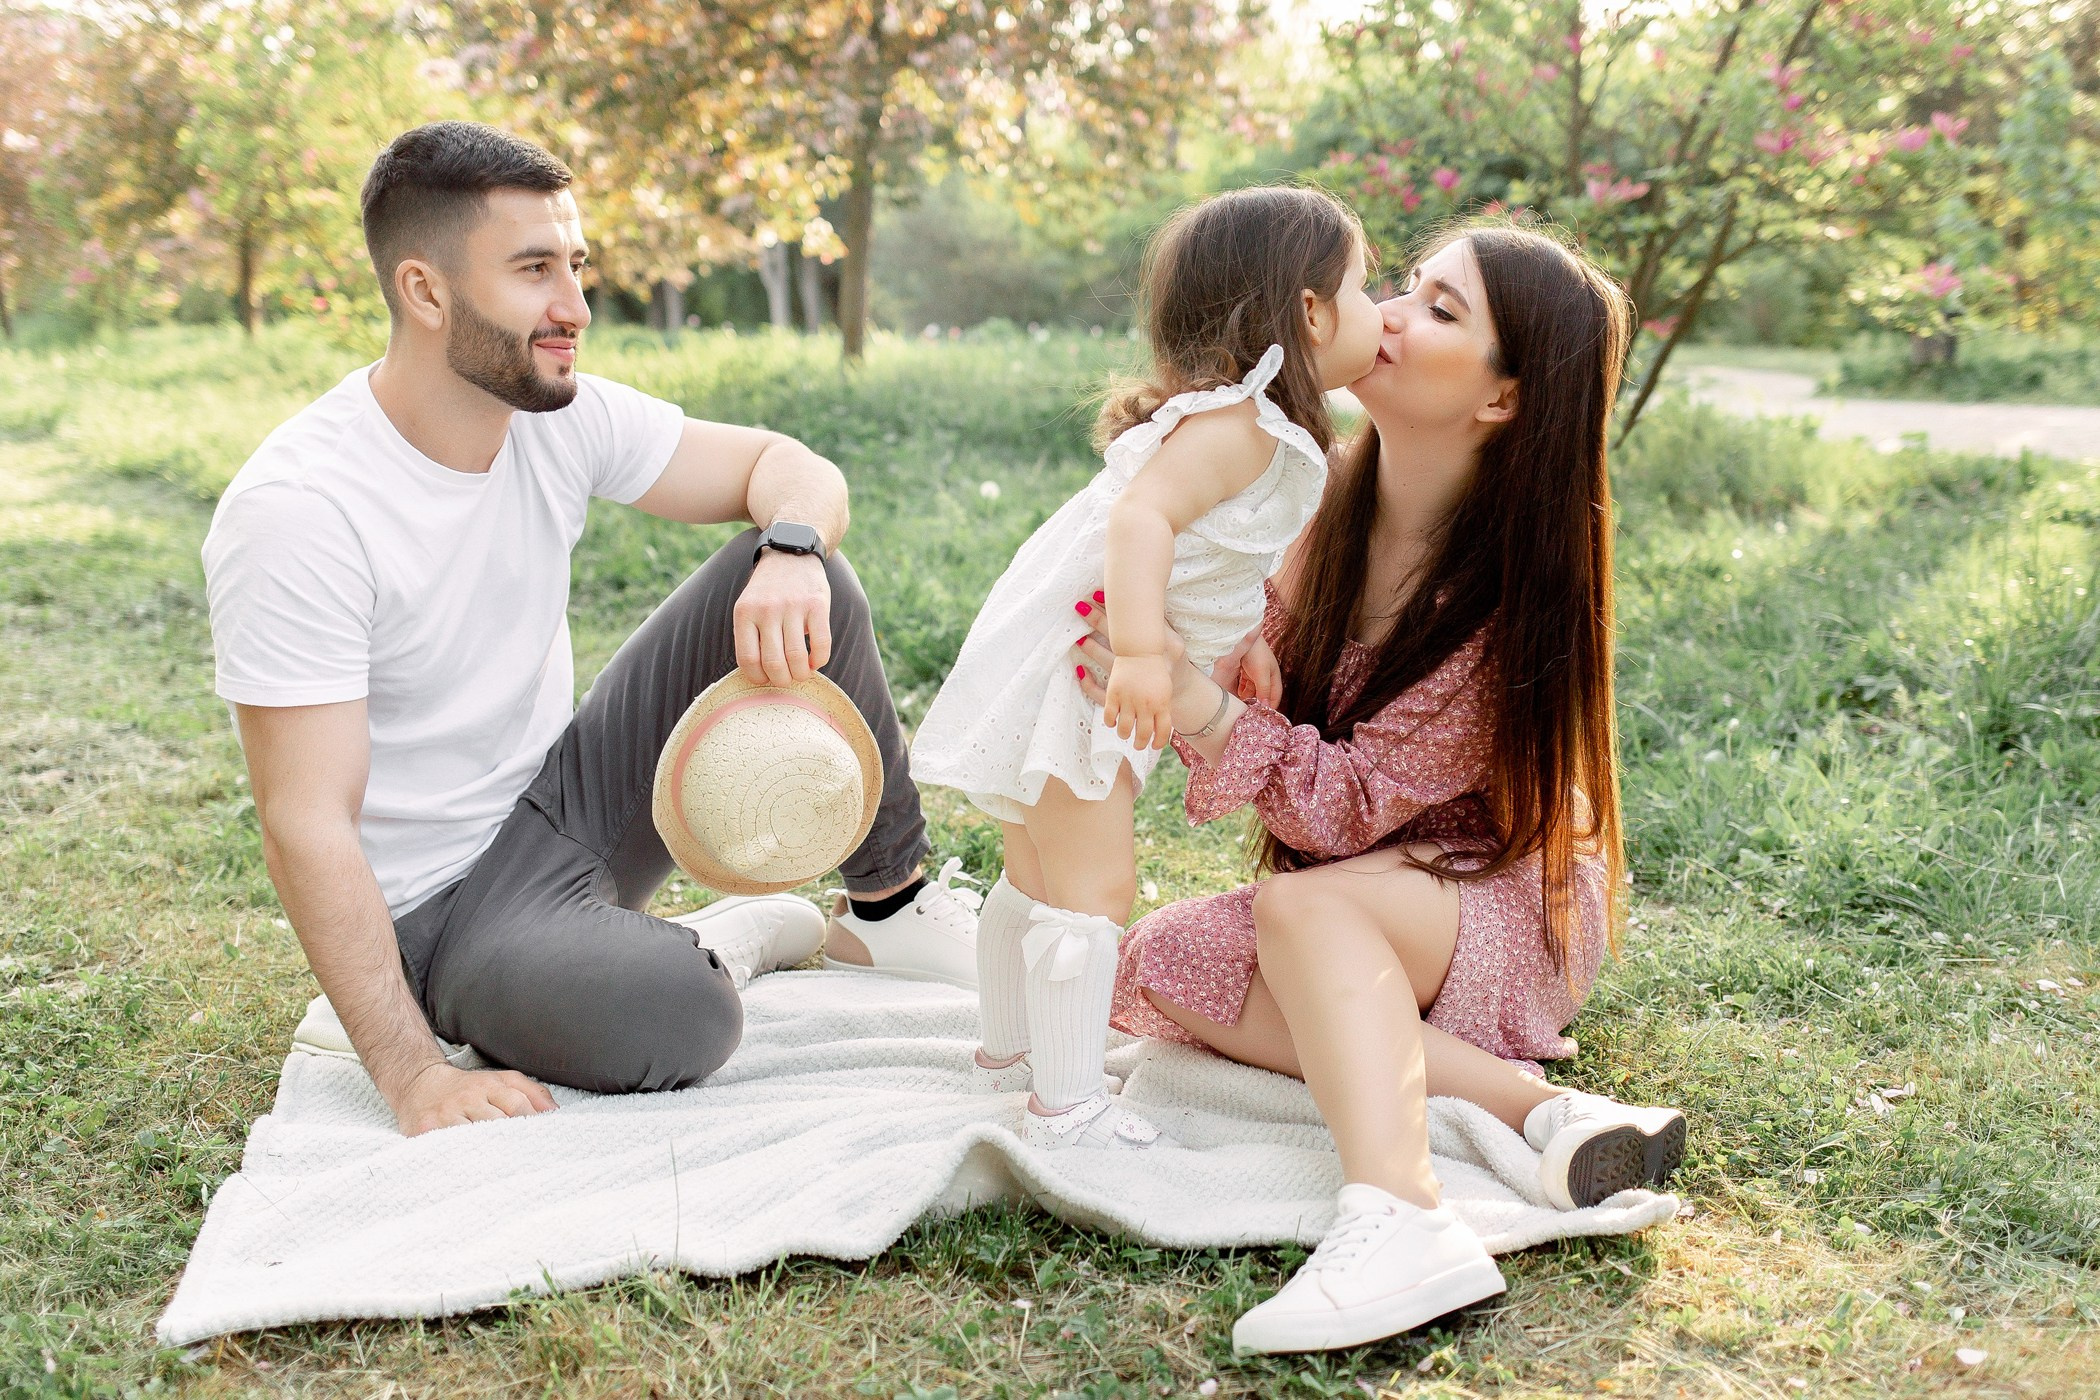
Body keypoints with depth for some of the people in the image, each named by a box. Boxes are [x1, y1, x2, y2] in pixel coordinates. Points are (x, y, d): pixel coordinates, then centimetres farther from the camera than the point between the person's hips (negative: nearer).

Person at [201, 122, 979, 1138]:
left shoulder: (561, 415, -5)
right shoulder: (295, 512, -24)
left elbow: (791, 467, 1)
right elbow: (307, 826, -25)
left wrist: (793, 549, -24)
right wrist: (412, 1075, -31)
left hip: (569, 797, 6)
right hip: (436, 909, -6)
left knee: (802, 586, -9)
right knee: (670, 1019, -36)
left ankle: (893, 903, 8)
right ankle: (717, 948, 2)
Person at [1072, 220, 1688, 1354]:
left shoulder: (1513, 590, -23)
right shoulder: (1326, 494, -6)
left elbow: (1352, 807, -27)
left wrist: (1197, 706, -42)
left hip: (1501, 901, -6)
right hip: (1354, 900, 6)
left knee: (1303, 904, -34)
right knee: (1156, 965, -22)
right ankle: (1530, 1105, -27)